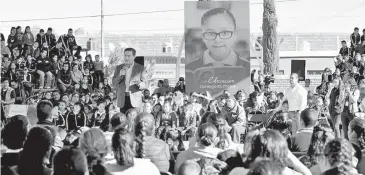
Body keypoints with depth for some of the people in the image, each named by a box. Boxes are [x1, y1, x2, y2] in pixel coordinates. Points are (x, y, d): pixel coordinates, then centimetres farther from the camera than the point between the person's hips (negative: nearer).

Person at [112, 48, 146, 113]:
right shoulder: (119, 68, 11)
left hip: (134, 100, -2)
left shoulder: (140, 68, 5)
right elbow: (114, 84, 7)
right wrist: (120, 75, -10)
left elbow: (144, 84, 4)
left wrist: (139, 83, -19)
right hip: (122, 99, 2)